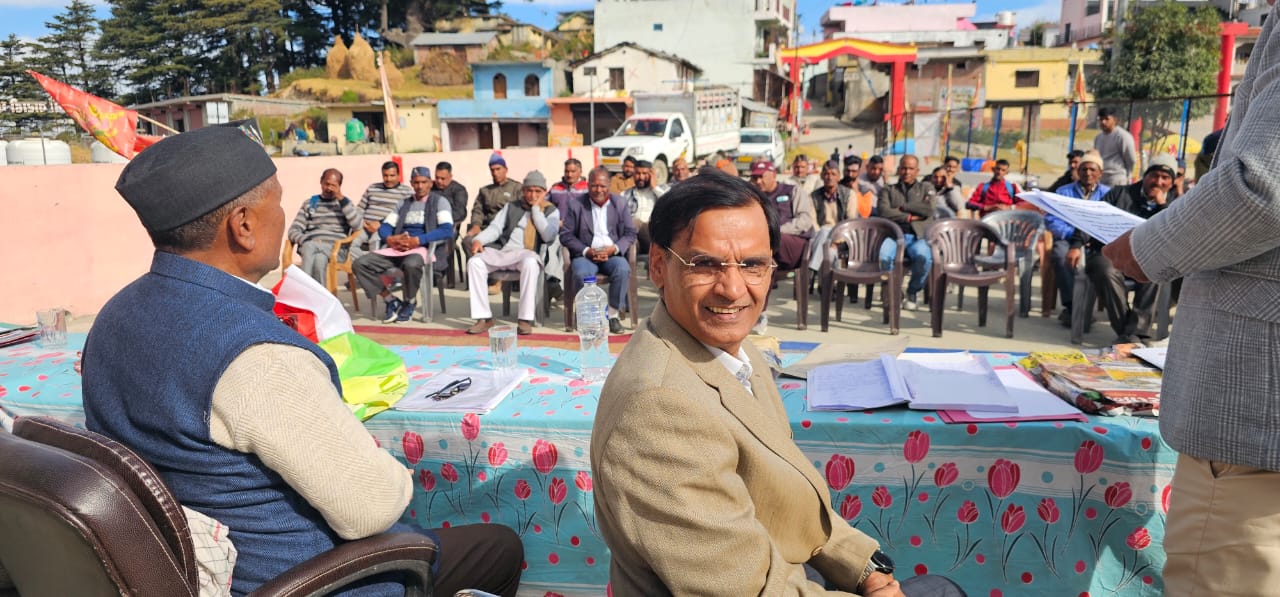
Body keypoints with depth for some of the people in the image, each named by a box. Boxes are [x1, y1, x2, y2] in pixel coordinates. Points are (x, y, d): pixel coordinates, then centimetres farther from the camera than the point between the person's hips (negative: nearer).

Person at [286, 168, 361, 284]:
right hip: (310, 244, 1)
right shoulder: (309, 203, 22)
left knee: (319, 258, -37)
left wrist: (341, 198, -3)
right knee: (309, 247, -37)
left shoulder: (344, 203, 19)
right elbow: (293, 230, 13)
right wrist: (306, 240, -11)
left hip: (335, 246, -1)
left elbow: (357, 225, -2)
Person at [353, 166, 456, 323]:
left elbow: (447, 230, -11)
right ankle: (391, 301, -2)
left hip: (425, 248, -6)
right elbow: (384, 227, 18)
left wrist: (418, 240, -21)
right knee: (360, 264, -14)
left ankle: (410, 301, -10)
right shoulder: (404, 204, 23)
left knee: (411, 263, -41)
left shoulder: (439, 201, 5)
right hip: (399, 249, 6)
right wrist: (389, 239, -7)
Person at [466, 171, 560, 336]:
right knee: (474, 261, -24)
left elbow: (548, 236, -3)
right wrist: (479, 240, -7)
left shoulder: (551, 211, 14)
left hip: (527, 253, -3)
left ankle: (525, 319, -34)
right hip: (502, 251, 3)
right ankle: (484, 318, -21)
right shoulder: (511, 207, 23)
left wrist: (536, 209, -1)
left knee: (530, 263, -39)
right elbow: (495, 228, 13)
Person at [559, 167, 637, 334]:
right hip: (585, 255, -1)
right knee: (582, 273, -35)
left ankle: (613, 314, -17)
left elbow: (630, 233, 7)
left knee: (623, 269, -32)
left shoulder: (620, 204, 11)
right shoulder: (574, 204, 5)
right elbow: (565, 234, 0)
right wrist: (586, 251, -14)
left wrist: (614, 249, -12)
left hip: (612, 254, 1)